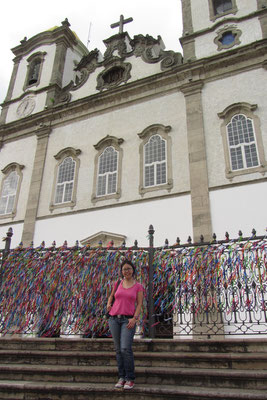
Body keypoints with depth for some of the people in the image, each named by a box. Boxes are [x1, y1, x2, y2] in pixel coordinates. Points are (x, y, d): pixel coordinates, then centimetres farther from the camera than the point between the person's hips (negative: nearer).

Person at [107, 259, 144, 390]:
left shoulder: (138, 286, 2)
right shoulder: (118, 284, 9)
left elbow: (139, 304, -2)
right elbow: (111, 296, 25)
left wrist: (134, 318, -16)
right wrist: (108, 304, 5)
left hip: (128, 320, -3)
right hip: (114, 319, 3)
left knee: (125, 348, -14)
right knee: (118, 349, 7)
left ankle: (130, 378, 0)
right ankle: (121, 377, 18)